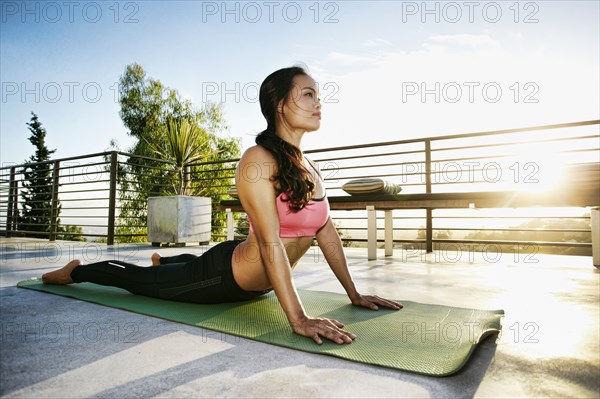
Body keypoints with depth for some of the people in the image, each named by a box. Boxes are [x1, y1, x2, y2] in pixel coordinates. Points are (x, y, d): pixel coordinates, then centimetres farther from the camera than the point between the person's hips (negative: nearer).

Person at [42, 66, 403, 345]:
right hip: (223, 275, -7)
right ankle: (75, 271, 45)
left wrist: (354, 294, -1)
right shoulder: (259, 160, -27)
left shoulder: (310, 167, -3)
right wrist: (298, 318, -34)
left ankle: (164, 260, 69)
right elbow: (270, 242, -33)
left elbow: (327, 231, -1)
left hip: (254, 284, 7)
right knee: (138, 280, 17)